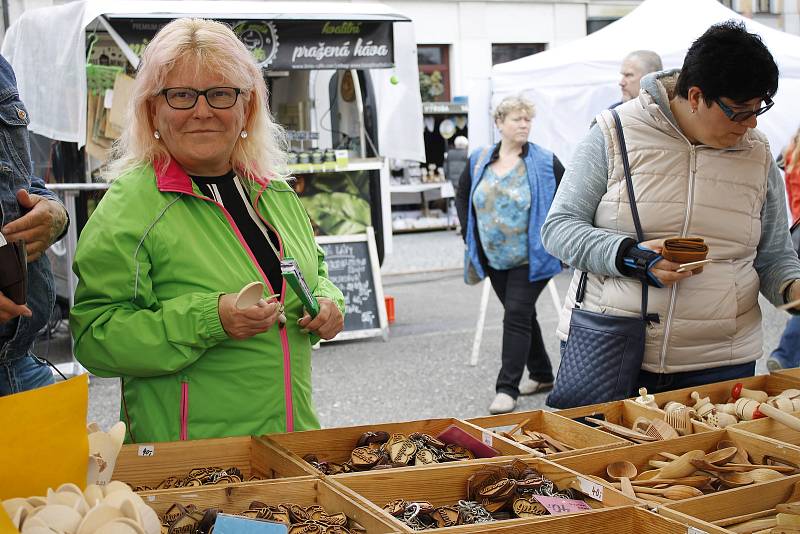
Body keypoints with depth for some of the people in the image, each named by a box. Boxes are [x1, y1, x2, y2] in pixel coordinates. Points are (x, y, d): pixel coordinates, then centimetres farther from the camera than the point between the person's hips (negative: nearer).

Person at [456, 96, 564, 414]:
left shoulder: (545, 162, -8)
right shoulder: (478, 161, 3)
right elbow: (462, 199, 17)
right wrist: (470, 237, 11)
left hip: (531, 258, -5)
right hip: (494, 258, 5)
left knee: (517, 317, -9)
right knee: (522, 316, 16)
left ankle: (507, 389, -5)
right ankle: (542, 375, 31)